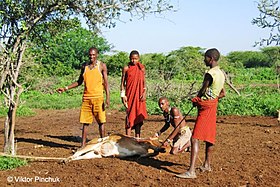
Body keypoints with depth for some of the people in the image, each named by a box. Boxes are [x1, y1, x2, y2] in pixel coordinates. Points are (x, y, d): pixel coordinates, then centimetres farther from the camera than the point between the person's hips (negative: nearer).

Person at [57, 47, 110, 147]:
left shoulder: (102, 66, 1)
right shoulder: (84, 66, 11)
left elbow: (106, 82, -2)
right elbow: (79, 82, 18)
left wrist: (108, 98, -11)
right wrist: (65, 88, 10)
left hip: (98, 97, -3)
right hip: (86, 98, 3)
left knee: (101, 121, 0)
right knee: (85, 122, 3)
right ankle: (83, 145, 7)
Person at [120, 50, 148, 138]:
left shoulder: (142, 68, 7)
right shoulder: (126, 68, 1)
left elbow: (144, 82, 10)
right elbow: (122, 82, 2)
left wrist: (144, 93, -3)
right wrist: (123, 95, -5)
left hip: (139, 95, 3)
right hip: (129, 95, -2)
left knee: (139, 116, 6)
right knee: (129, 115, -4)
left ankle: (137, 137, 14)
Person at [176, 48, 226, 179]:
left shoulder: (209, 74, -19)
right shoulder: (221, 73, 10)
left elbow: (202, 91, -12)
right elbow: (223, 94, 16)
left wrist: (196, 100, 7)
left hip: (205, 107, -10)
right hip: (213, 106, 10)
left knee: (195, 138, -13)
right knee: (209, 137, 19)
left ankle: (191, 171, -18)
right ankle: (207, 165, 33)